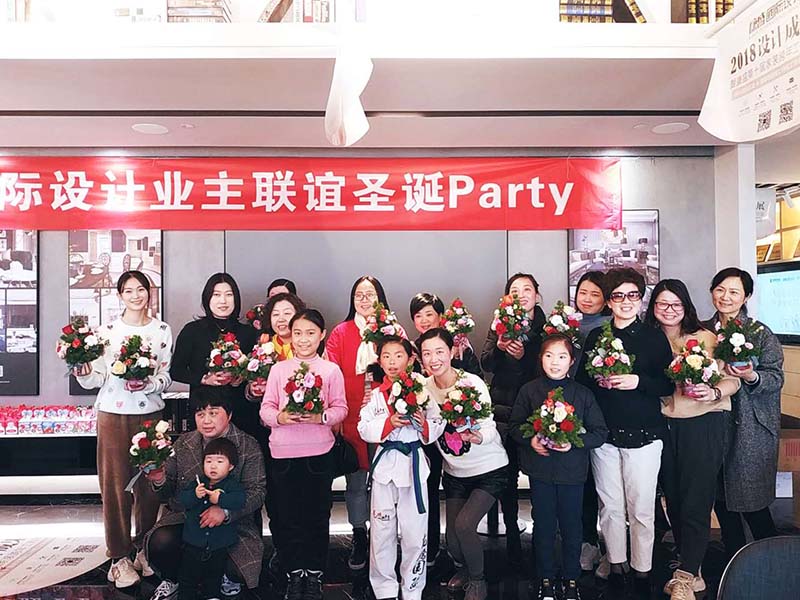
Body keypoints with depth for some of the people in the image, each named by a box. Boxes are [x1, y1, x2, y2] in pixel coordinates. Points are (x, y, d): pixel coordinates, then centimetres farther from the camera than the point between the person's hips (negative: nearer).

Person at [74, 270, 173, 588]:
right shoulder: (107, 330, 1)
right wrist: (81, 367, -19)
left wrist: (147, 383, -16)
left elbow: (166, 377, 3)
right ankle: (120, 556, 16)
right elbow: (96, 379, 0)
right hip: (113, 415, -1)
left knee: (150, 483, 6)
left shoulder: (162, 331, 4)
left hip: (150, 413, 1)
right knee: (115, 484, 3)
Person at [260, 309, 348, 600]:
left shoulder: (331, 370, 1)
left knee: (317, 515, 9)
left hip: (319, 452, -1)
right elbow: (266, 408, 3)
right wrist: (280, 417, -16)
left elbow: (341, 409, 0)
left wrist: (320, 417, -18)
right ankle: (294, 573, 26)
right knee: (288, 516, 9)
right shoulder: (278, 369, 5)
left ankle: (314, 574, 26)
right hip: (283, 452, 1)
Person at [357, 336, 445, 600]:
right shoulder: (376, 395, 3)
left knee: (415, 533, 6)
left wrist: (424, 424, -20)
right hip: (385, 463, 1)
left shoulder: (421, 390, 0)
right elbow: (364, 428, -6)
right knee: (382, 531, 10)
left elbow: (439, 425, -1)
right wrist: (389, 423, -20)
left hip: (414, 462, -1)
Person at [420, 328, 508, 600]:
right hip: (454, 472, 5)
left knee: (463, 524, -19)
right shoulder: (425, 387, -6)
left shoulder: (472, 383, -20)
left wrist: (477, 437, -45)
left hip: (490, 470, -4)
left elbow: (489, 428, -23)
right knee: (453, 541, 6)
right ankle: (466, 567, 42)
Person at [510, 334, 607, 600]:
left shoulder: (582, 393, -3)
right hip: (540, 470, 0)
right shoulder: (529, 390, -3)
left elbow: (600, 433, -1)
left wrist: (574, 442, -16)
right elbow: (514, 426, 3)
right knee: (543, 526, 12)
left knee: (571, 526, 11)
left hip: (572, 471, 0)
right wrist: (530, 440, -15)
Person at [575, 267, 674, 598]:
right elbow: (580, 378, 10)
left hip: (644, 434, -2)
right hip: (604, 433, 2)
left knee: (641, 508, 3)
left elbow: (669, 384, -1)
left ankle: (642, 570, 19)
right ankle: (616, 565, 24)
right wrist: (598, 381, -9)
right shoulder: (595, 336, 8)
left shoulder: (655, 337, 2)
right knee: (610, 505, 9)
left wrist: (637, 381, -15)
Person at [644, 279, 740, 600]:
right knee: (673, 499, 11)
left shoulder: (706, 338, -4)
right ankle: (692, 569, 26)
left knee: (695, 503, -3)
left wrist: (715, 393, -26)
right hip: (665, 426, 4)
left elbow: (733, 380, -6)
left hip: (703, 425, -4)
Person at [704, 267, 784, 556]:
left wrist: (751, 376, -24)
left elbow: (776, 377, -6)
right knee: (721, 500, 11)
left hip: (751, 427, -4)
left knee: (753, 504, 0)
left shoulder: (760, 333, -3)